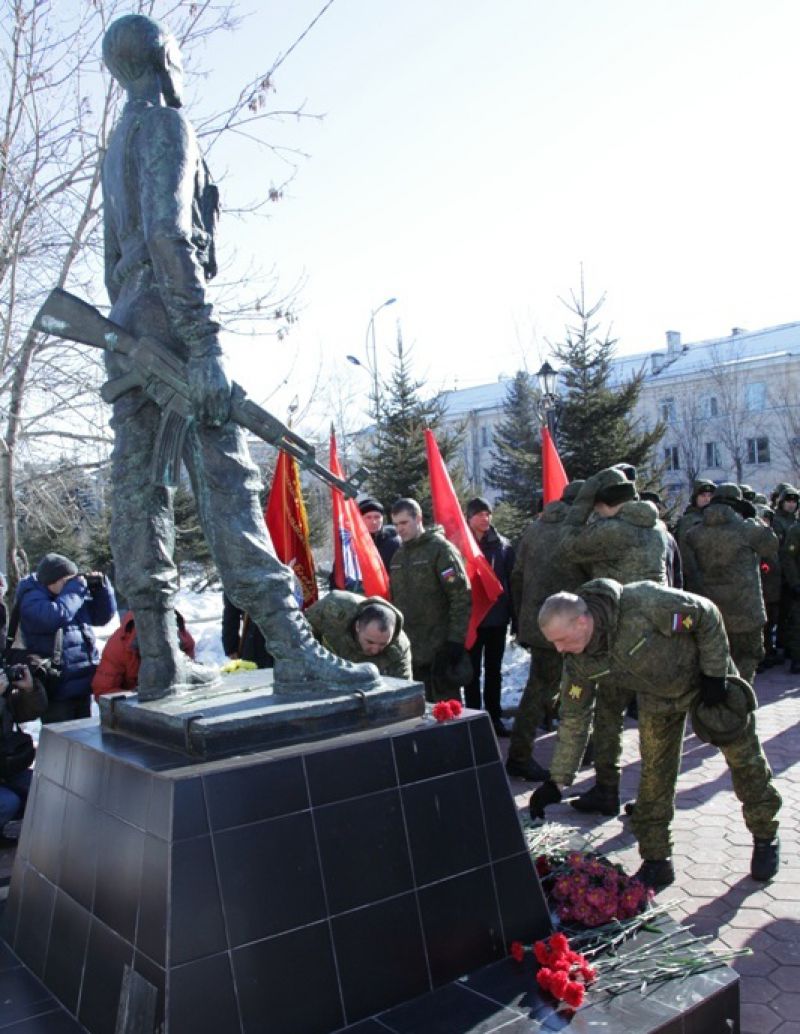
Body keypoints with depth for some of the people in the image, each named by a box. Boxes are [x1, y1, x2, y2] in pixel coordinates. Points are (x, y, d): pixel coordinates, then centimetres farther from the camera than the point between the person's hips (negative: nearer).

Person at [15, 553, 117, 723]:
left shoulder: (74, 595, 10)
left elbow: (103, 615, 18)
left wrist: (101, 587, 3)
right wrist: (76, 588, -18)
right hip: (57, 688, -7)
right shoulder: (32, 600, -10)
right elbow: (56, 616, -30)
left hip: (83, 684, 7)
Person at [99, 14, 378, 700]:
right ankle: (293, 653, -22)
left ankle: (159, 662, 5)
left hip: (126, 334, 9)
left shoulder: (116, 149, 28)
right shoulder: (166, 125, 0)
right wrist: (203, 343, -23)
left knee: (139, 495, 2)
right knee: (225, 482, -18)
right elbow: (168, 232, -17)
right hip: (169, 321, -9)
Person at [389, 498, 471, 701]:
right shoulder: (398, 556, 14)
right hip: (410, 648, 7)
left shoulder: (441, 549, -9)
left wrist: (456, 639, -17)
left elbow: (462, 596, -14)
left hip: (440, 649, -7)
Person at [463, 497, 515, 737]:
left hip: (497, 618, 2)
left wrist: (514, 616, -1)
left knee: (494, 671, 13)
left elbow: (512, 581, 3)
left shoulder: (502, 545, 2)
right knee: (472, 672, 6)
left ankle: (494, 717, 22)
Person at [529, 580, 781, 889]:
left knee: (744, 759, 9)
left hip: (704, 677, -3)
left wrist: (715, 674, -21)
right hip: (657, 699, 4)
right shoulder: (578, 661, -22)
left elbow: (707, 615, -27)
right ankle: (656, 861, 14)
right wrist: (556, 782, -14)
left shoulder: (643, 603, -41)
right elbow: (574, 719, -12)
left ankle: (766, 838, 32)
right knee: (654, 775, 0)